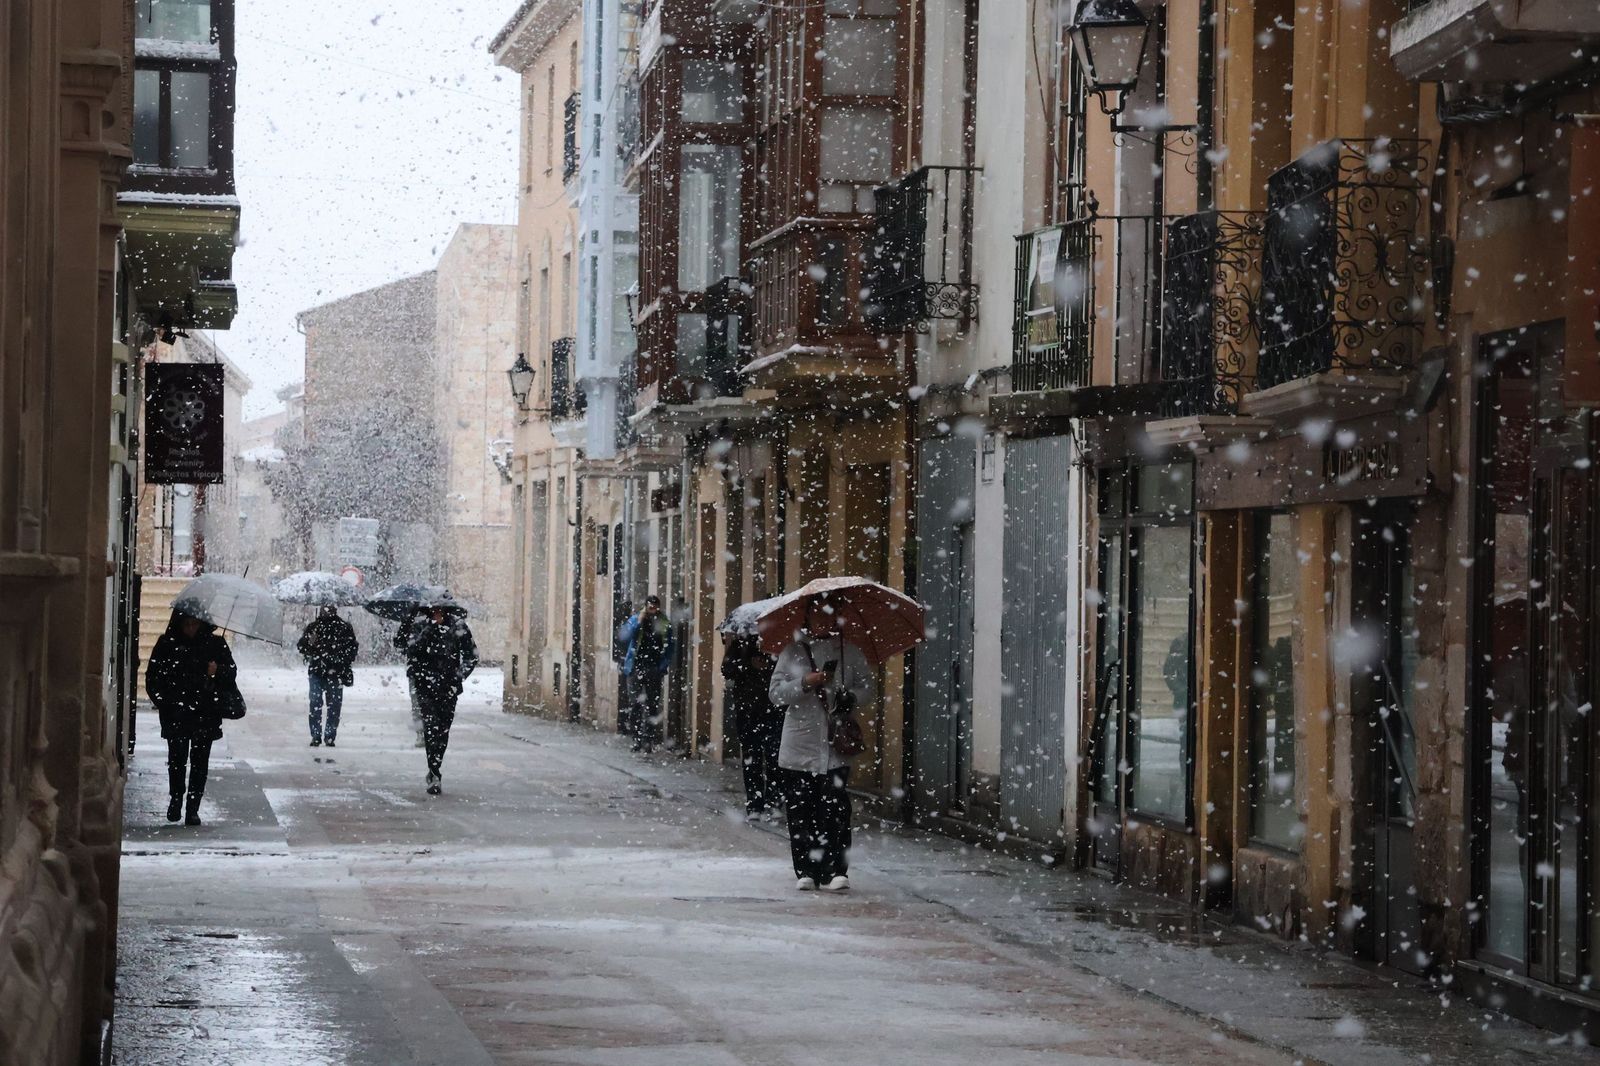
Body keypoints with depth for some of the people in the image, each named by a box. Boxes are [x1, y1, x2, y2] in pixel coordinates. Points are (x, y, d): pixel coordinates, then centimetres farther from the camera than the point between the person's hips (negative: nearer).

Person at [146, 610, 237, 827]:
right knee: (177, 757, -4)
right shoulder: (167, 644, 5)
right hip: (176, 714, 0)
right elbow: (152, 676, 8)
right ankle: (176, 797, 21)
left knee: (200, 761, -1)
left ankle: (193, 808, 5)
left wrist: (218, 670, -13)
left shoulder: (215, 644, 6)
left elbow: (231, 672, 8)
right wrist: (162, 701, -5)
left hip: (205, 714, 0)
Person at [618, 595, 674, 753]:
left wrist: (664, 665, -3)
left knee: (652, 705, -3)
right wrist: (638, 623, -19)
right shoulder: (635, 620, 0)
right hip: (636, 668, 0)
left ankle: (650, 740, -3)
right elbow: (624, 636, -14)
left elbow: (670, 648, 9)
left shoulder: (664, 625, 3)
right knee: (637, 704, 3)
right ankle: (637, 739, 7)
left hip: (654, 670, 0)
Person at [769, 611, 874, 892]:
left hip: (837, 745, -1)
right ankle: (806, 872, 6)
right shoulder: (793, 651, 8)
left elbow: (867, 687, 14)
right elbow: (775, 692, 4)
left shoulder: (849, 651, 10)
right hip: (800, 746, 1)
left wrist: (852, 698, -7)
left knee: (835, 809, -10)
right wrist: (805, 684, -11)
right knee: (801, 811, 0)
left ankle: (834, 872, -11)